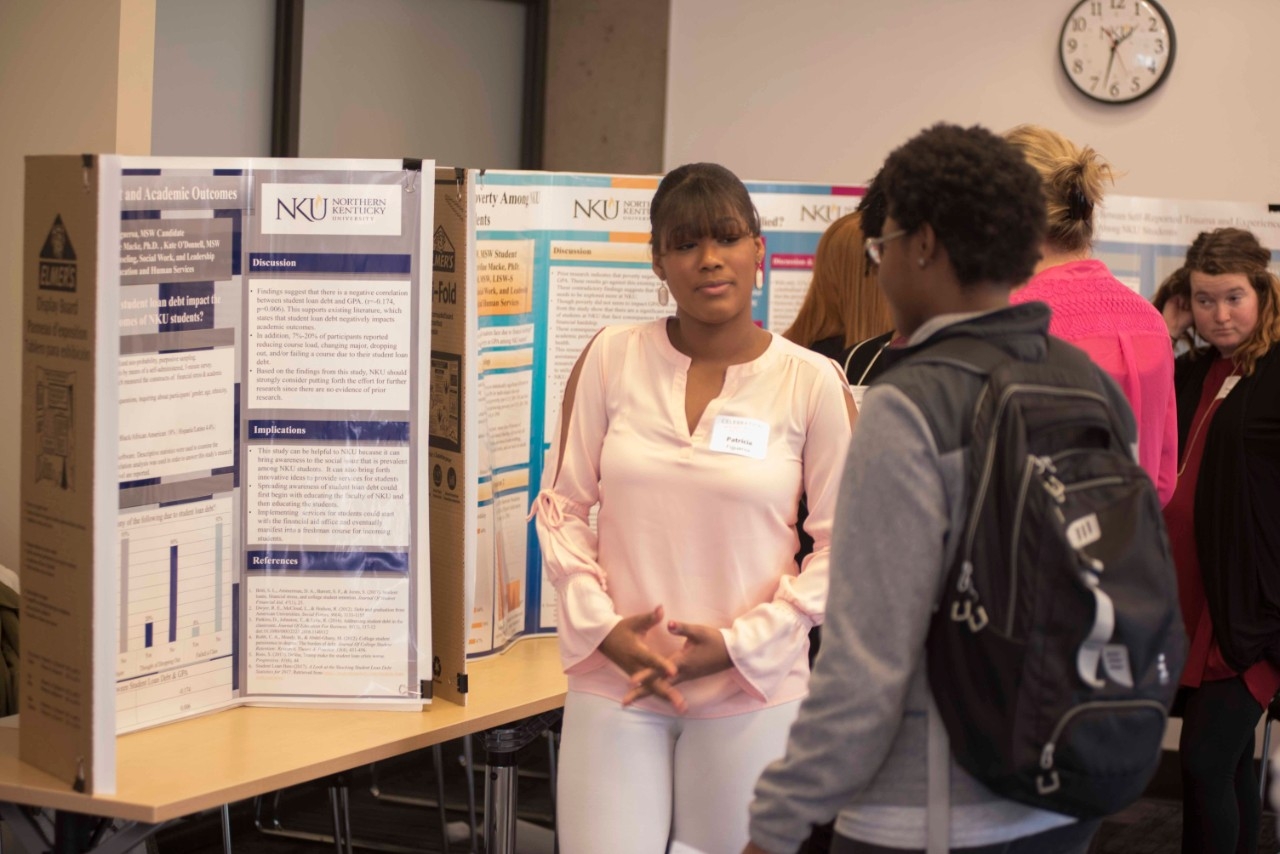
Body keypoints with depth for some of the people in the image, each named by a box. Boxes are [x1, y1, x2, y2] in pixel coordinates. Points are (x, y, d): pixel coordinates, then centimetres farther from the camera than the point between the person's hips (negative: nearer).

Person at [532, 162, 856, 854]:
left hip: (752, 691, -1)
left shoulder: (812, 382, -3)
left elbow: (844, 541, -1)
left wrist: (742, 643, -9)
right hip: (614, 681, 1)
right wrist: (600, 627, -7)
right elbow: (562, 505, 6)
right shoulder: (611, 358, 1)